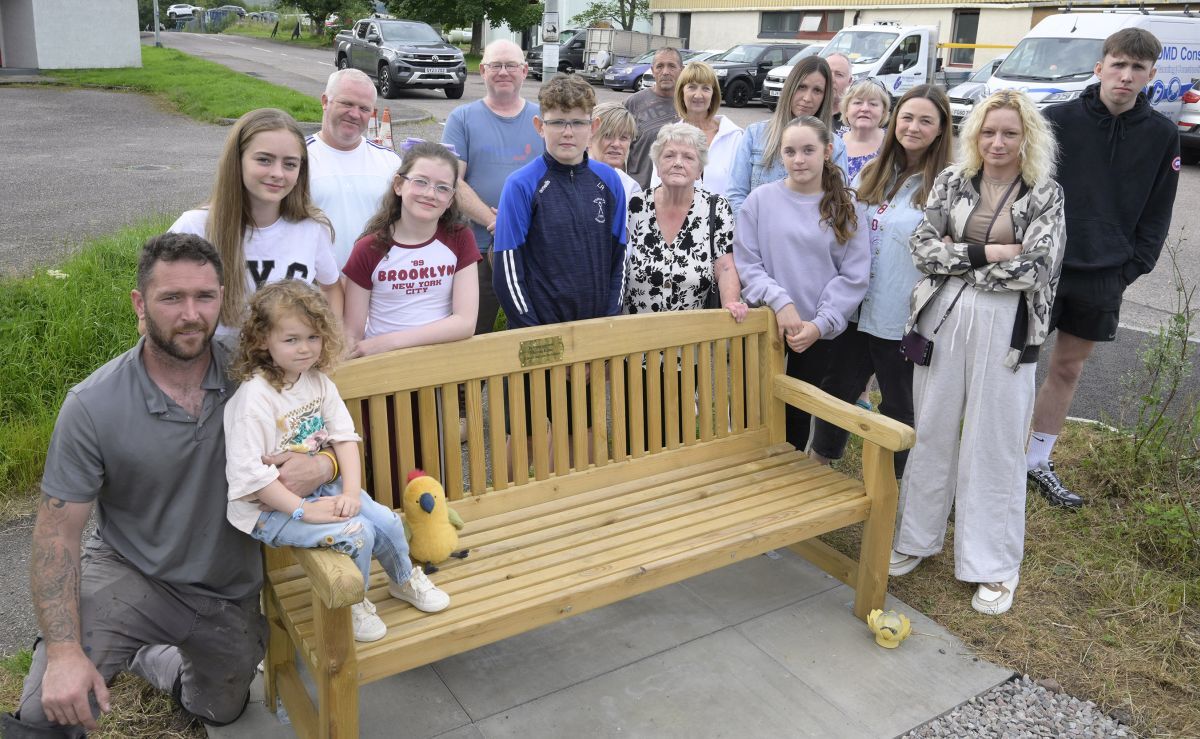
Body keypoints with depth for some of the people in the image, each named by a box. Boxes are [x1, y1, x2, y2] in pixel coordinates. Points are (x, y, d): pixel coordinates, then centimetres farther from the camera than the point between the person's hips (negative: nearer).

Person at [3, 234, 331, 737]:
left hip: (229, 587, 3)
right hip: (128, 572, -3)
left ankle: (151, 659, 55)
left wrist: (321, 465, -32)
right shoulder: (92, 405, -21)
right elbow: (58, 532, -16)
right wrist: (64, 650, -27)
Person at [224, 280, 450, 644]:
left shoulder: (318, 381, 0)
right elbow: (247, 472, -26)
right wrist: (303, 509, -25)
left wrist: (351, 491, -17)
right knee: (357, 533, -22)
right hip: (270, 507, -7)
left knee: (387, 521, -5)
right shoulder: (254, 398, -22)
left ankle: (404, 579, 27)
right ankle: (351, 605, 7)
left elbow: (345, 437, -3)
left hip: (322, 486, 7)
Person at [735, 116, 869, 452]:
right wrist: (780, 301, -18)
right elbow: (746, 264, -5)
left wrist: (820, 324, -13)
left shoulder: (847, 208, 1)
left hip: (819, 334, 1)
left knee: (800, 416, 12)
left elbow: (853, 276, -3)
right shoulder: (761, 199, -2)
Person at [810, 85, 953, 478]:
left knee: (899, 408, 12)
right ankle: (816, 468, 37)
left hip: (905, 322, -5)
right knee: (836, 390, 17)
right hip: (857, 311, 5)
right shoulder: (872, 174, 8)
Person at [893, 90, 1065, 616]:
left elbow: (1037, 270, -11)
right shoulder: (951, 181, 7)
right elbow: (923, 248, -3)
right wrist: (989, 253, -12)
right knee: (932, 432, 11)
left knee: (994, 444, 3)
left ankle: (995, 564, 17)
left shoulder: (1046, 194, 0)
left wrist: (958, 258, -9)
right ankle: (918, 536, 28)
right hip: (943, 317, 2)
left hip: (1005, 328, -2)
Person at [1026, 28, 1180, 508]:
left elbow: (1156, 215, 7)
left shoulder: (1161, 136, 2)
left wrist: (1131, 269, 0)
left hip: (1102, 281, 3)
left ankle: (1038, 461, 26)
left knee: (1068, 369, 13)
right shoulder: (1058, 120, -7)